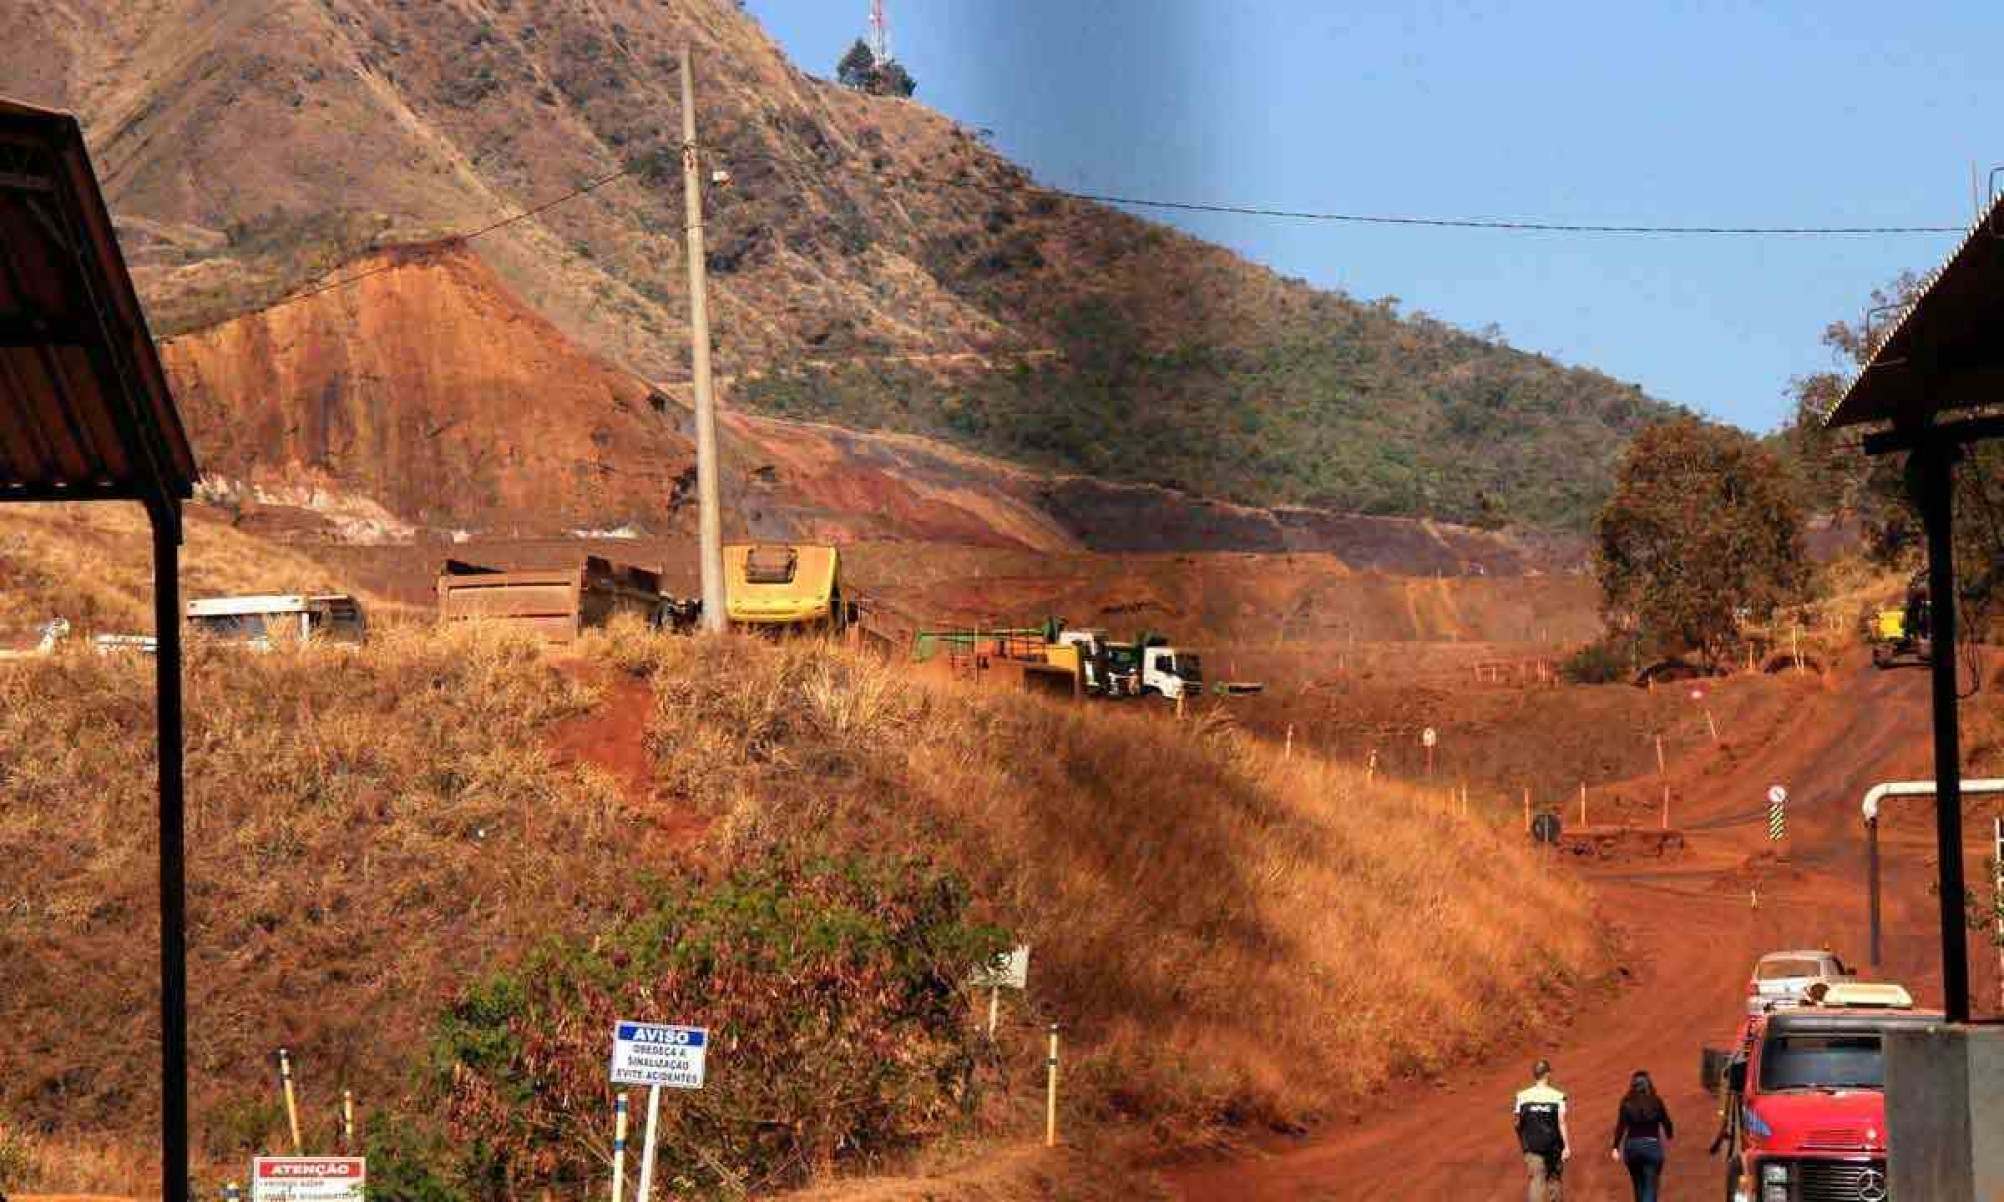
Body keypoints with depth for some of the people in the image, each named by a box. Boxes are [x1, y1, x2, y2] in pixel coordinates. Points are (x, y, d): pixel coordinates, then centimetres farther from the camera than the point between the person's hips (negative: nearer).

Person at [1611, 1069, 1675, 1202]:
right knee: (1650, 1188, -5)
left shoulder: (1627, 1103, 1)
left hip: (1632, 1146, 2)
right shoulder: (1656, 1102, 0)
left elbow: (1620, 1127, -7)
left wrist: (1616, 1148, -7)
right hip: (1652, 1146, -2)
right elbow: (1667, 1124, 4)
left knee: (1638, 1186, 20)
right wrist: (1668, 1139, 24)